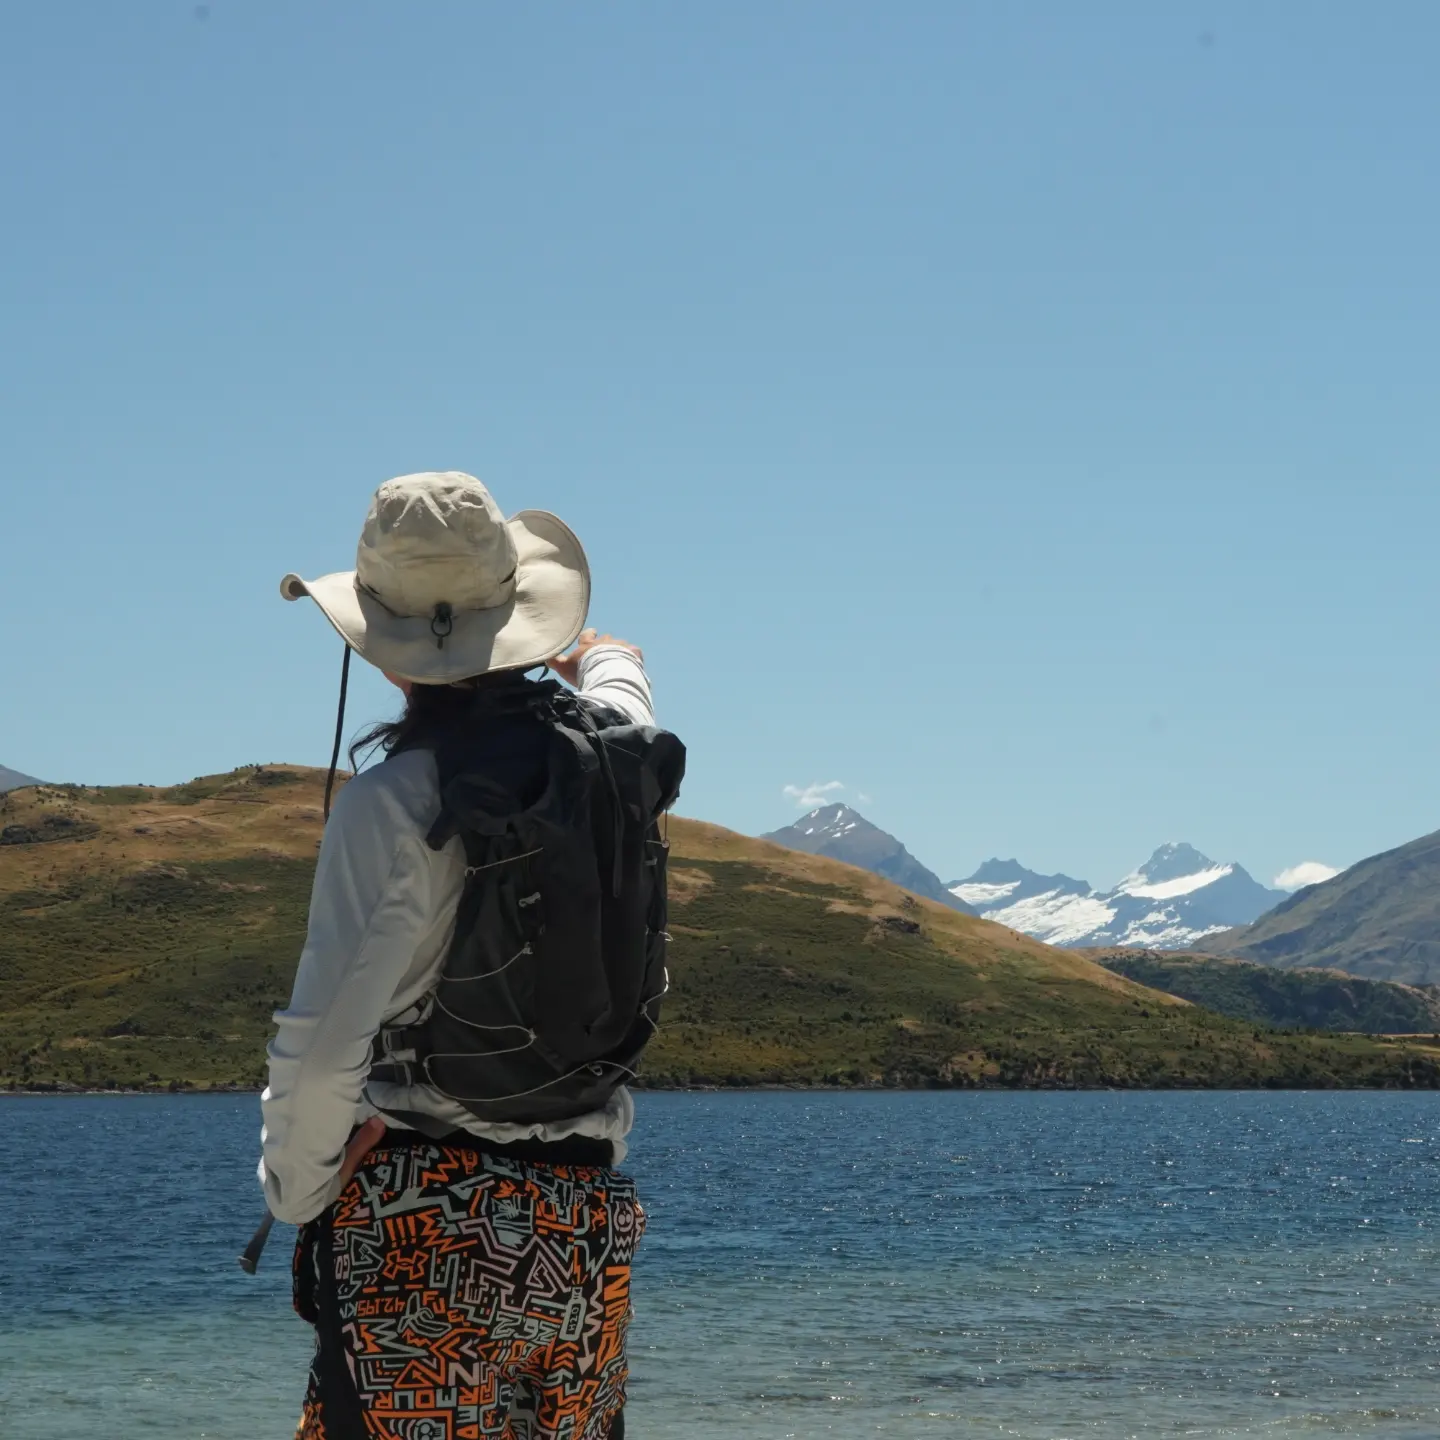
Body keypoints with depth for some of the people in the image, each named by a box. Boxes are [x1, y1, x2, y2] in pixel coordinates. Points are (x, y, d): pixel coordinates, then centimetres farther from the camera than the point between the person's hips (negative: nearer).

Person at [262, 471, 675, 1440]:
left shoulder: (393, 799, -15)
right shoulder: (609, 750, 2)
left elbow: (324, 1050, -16)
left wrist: (295, 1200, 0)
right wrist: (588, 648, 53)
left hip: (420, 1215, -6)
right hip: (587, 1212, 6)